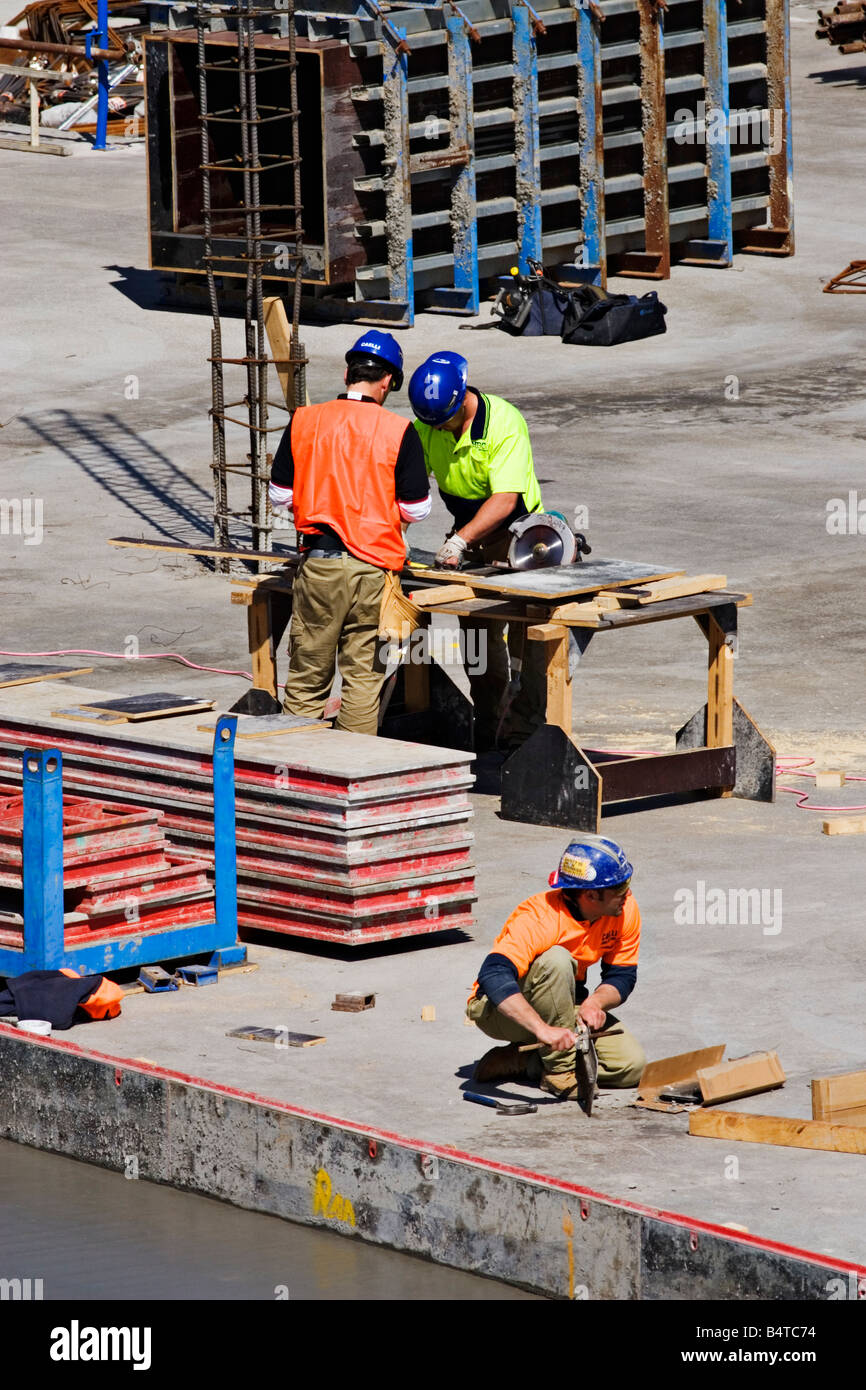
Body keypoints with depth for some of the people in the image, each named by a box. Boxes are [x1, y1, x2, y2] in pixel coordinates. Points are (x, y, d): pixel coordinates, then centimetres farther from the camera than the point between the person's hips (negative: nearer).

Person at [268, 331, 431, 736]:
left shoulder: (303, 421, 0)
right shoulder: (398, 432, -6)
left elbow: (279, 496, 5)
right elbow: (416, 509, -3)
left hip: (318, 565, 2)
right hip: (373, 570, -1)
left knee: (306, 679, 9)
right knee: (363, 677, 6)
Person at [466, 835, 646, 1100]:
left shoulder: (625, 910, -13)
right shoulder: (540, 919, -33)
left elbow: (622, 976, -3)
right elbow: (493, 976, -46)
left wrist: (594, 1003, -28)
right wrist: (543, 1029, -58)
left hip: (562, 1007, 6)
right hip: (498, 1009, -6)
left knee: (632, 1063, -15)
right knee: (557, 960, -36)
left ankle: (525, 1060, -3)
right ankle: (560, 1072, -24)